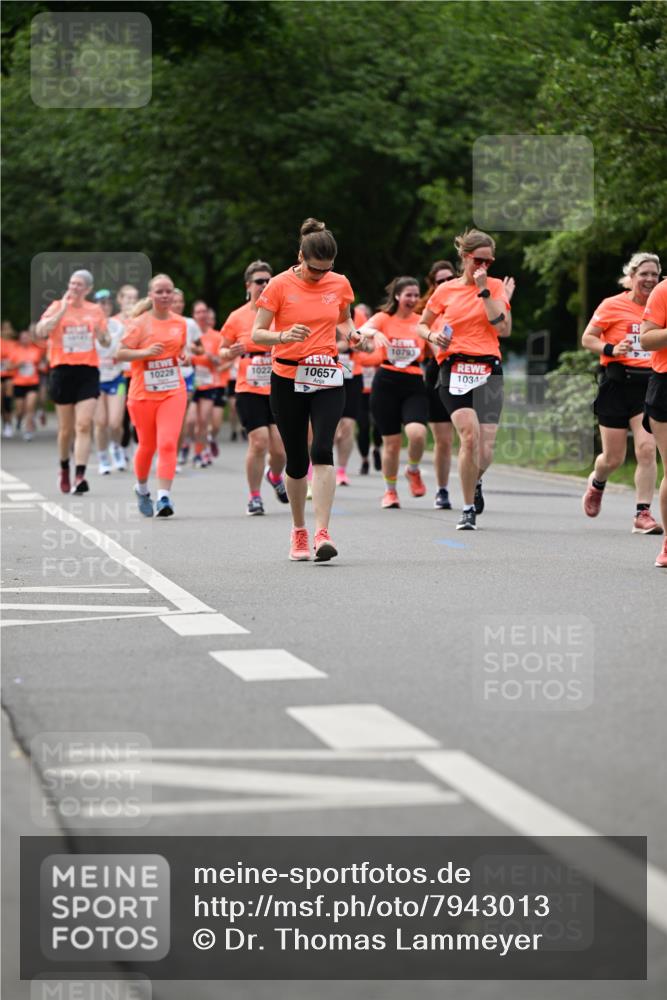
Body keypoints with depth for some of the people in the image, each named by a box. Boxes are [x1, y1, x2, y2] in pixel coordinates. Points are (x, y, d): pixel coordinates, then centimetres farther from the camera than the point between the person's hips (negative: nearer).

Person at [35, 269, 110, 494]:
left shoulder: (95, 311, 9)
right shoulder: (57, 307, 2)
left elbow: (106, 342, 17)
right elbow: (40, 331, -15)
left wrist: (101, 333, -5)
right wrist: (63, 310, -17)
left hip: (88, 371, 1)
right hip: (63, 371, -1)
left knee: (84, 425, -13)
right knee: (66, 428, 7)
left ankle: (80, 476, -19)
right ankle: (64, 469, 31)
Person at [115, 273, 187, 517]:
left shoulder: (180, 323, 6)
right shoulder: (140, 323, -7)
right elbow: (120, 353, -10)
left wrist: (182, 356, 4)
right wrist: (145, 352, -24)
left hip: (173, 393, 2)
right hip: (143, 394, -2)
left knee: (168, 443, -15)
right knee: (147, 446, 11)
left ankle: (164, 497, -18)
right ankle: (141, 488, 37)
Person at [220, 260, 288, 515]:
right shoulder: (237, 317, 1)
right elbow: (222, 352, 9)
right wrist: (230, 353, -13)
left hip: (279, 390, 1)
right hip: (249, 391, -1)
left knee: (280, 448, -4)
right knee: (259, 442, -14)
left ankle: (275, 476, 32)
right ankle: (254, 497, 3)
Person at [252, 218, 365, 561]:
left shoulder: (339, 284, 4)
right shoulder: (279, 286, -5)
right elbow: (257, 334, -5)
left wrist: (351, 333, -1)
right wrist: (284, 336, -25)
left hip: (327, 378, 1)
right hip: (287, 379, -1)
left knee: (322, 450, -18)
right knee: (296, 459, 5)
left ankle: (322, 533, -22)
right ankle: (299, 530, 25)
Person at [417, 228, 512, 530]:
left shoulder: (495, 286, 7)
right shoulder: (446, 290, 8)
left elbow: (504, 329, -7)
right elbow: (422, 324, 21)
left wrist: (484, 290, -9)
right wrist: (432, 336, -2)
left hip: (488, 370, 1)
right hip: (454, 369, -1)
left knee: (485, 452, -5)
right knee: (470, 435, -22)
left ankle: (475, 482, 33)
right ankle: (469, 509, -6)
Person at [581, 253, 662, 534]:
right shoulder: (612, 305, -3)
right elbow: (587, 339, -1)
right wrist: (611, 349, -17)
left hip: (649, 382, 2)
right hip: (617, 382, -2)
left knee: (647, 449, -14)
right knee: (613, 457, 4)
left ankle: (642, 514, -8)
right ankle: (596, 483, 39)